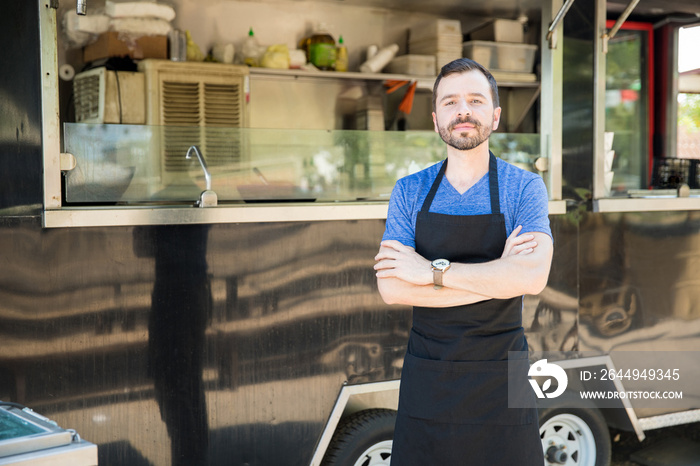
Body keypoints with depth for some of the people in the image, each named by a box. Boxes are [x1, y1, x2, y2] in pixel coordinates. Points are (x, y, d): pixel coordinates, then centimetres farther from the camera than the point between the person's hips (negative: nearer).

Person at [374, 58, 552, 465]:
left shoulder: (525, 187, -4)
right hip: (427, 380, 2)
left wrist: (432, 270, -18)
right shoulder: (409, 192, 2)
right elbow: (391, 288, -10)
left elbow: (532, 277, -21)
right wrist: (496, 276, -15)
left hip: (500, 374, -1)